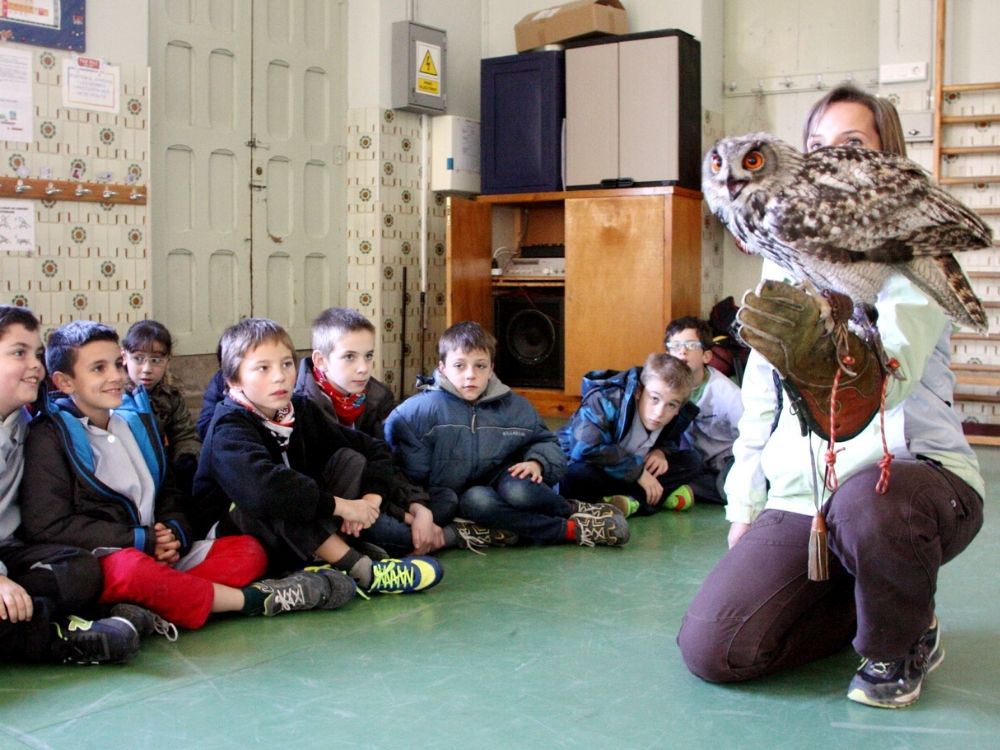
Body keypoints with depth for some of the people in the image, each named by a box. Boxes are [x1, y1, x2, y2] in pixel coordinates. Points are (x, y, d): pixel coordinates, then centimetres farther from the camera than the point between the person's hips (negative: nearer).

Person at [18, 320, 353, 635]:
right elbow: (48, 526, -12)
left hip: (157, 553, 7)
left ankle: (148, 611, -33)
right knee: (134, 570, -40)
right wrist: (142, 540, -14)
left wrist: (174, 535, -2)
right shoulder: (50, 437, -2)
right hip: (99, 560, -7)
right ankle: (251, 599, -25)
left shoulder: (137, 420, 18)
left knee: (249, 549, -10)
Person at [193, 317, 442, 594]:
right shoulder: (230, 427, -20)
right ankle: (363, 571, -31)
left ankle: (325, 556, -22)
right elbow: (260, 487, -41)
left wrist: (371, 498, -15)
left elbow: (376, 449, 5)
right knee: (272, 499, -37)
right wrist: (339, 505, -35)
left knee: (350, 458, -3)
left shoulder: (300, 410, 2)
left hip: (296, 537, 7)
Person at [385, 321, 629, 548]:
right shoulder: (422, 408, -10)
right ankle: (572, 528, -28)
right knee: (475, 501, -37)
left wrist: (537, 462, -11)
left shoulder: (514, 406, 2)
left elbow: (545, 441, 13)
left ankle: (572, 509, -8)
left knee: (518, 488, -35)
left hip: (502, 480, 2)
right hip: (461, 498, -1)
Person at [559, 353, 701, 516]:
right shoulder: (608, 401, -31)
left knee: (692, 461, -10)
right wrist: (637, 471, -33)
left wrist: (661, 451, -14)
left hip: (633, 475, 6)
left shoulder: (678, 417, -11)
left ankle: (632, 501, -25)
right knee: (576, 476, -42)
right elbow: (586, 449, -42)